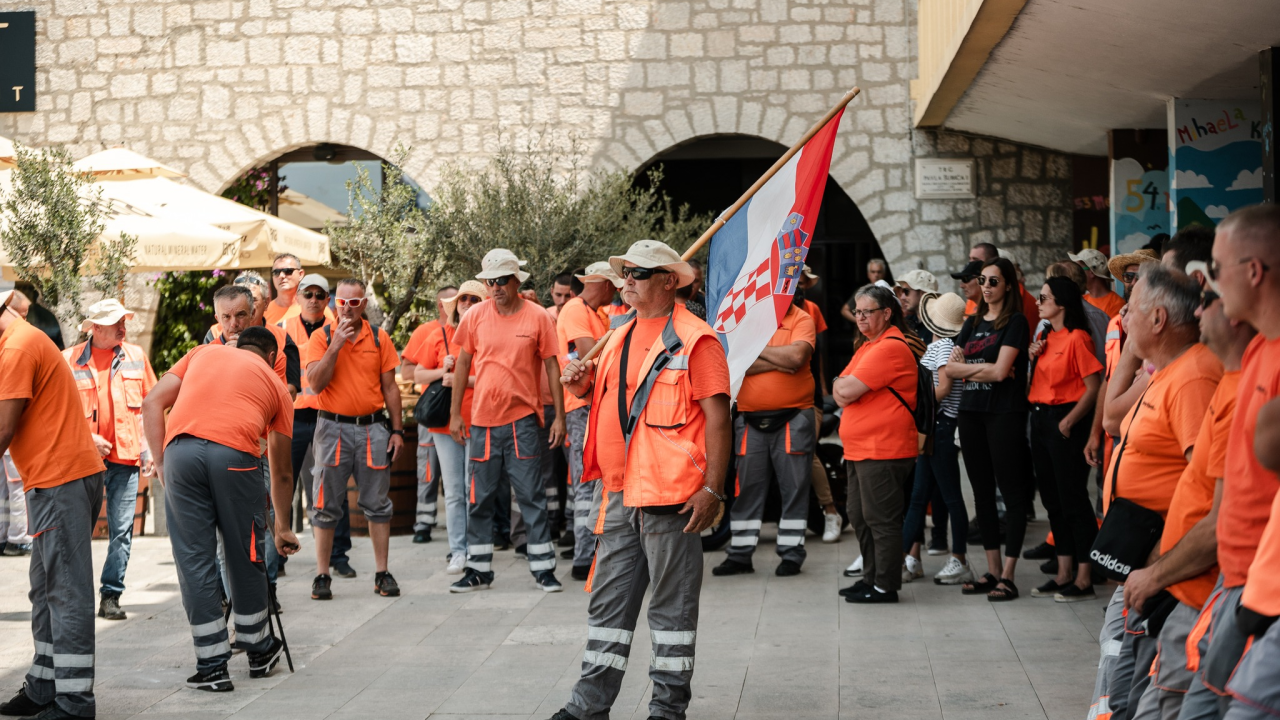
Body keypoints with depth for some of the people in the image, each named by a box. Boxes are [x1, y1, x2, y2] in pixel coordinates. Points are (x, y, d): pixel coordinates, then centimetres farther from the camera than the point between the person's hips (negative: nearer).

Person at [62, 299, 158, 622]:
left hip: (127, 457, 2)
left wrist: (149, 450, 8)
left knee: (121, 530, 0)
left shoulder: (135, 356, 9)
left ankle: (111, 596, 6)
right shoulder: (70, 360, -1)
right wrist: (87, 438, -10)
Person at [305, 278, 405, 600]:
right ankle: (322, 575, 9)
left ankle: (382, 573, 11)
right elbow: (316, 383, -10)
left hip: (373, 428, 1)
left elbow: (390, 387, 8)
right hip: (333, 427, -1)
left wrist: (397, 430, 3)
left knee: (377, 504, 4)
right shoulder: (321, 337, 1)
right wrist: (335, 345, -16)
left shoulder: (379, 338, 6)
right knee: (326, 506, 2)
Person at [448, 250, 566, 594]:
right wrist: (455, 414, 8)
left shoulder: (537, 317, -3)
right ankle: (479, 570, 18)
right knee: (480, 499, 9)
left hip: (522, 419, -2)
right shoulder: (474, 316, 2)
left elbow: (552, 366, 1)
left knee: (532, 496, 0)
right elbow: (462, 364, 10)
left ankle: (543, 568, 7)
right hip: (482, 420, 3)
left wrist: (559, 416, -2)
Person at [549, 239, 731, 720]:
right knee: (608, 599, 11)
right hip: (619, 491, 8)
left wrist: (712, 488, -18)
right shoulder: (620, 336, 16)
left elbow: (717, 417, -12)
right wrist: (586, 386, 5)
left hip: (669, 495, -7)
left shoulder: (694, 339, -8)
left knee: (672, 602, 3)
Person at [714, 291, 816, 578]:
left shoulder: (801, 320, -2)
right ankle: (740, 554, 14)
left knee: (794, 488, 3)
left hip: (793, 420, -2)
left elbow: (796, 356, -20)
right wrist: (777, 361, -15)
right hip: (751, 420, 2)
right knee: (747, 488, 7)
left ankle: (791, 554, 12)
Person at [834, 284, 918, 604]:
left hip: (883, 450, -11)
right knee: (860, 517, 15)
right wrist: (844, 389, 1)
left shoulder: (890, 347, -15)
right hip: (859, 448, 11)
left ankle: (885, 586, 0)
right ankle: (871, 578, 24)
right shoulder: (869, 345, 19)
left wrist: (842, 385, 2)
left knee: (880, 518, -5)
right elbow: (840, 391, 22)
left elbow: (847, 390, -19)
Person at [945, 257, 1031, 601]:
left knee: (1011, 491, -4)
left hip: (1005, 414, -7)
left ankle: (1007, 576, -5)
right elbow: (951, 368, 6)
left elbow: (1000, 371, -15)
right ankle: (992, 570, 17)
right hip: (971, 413, 7)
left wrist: (968, 366, -1)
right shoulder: (973, 322, 15)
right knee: (982, 492, 10)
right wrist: (985, 368, -7)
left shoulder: (1015, 322, -4)